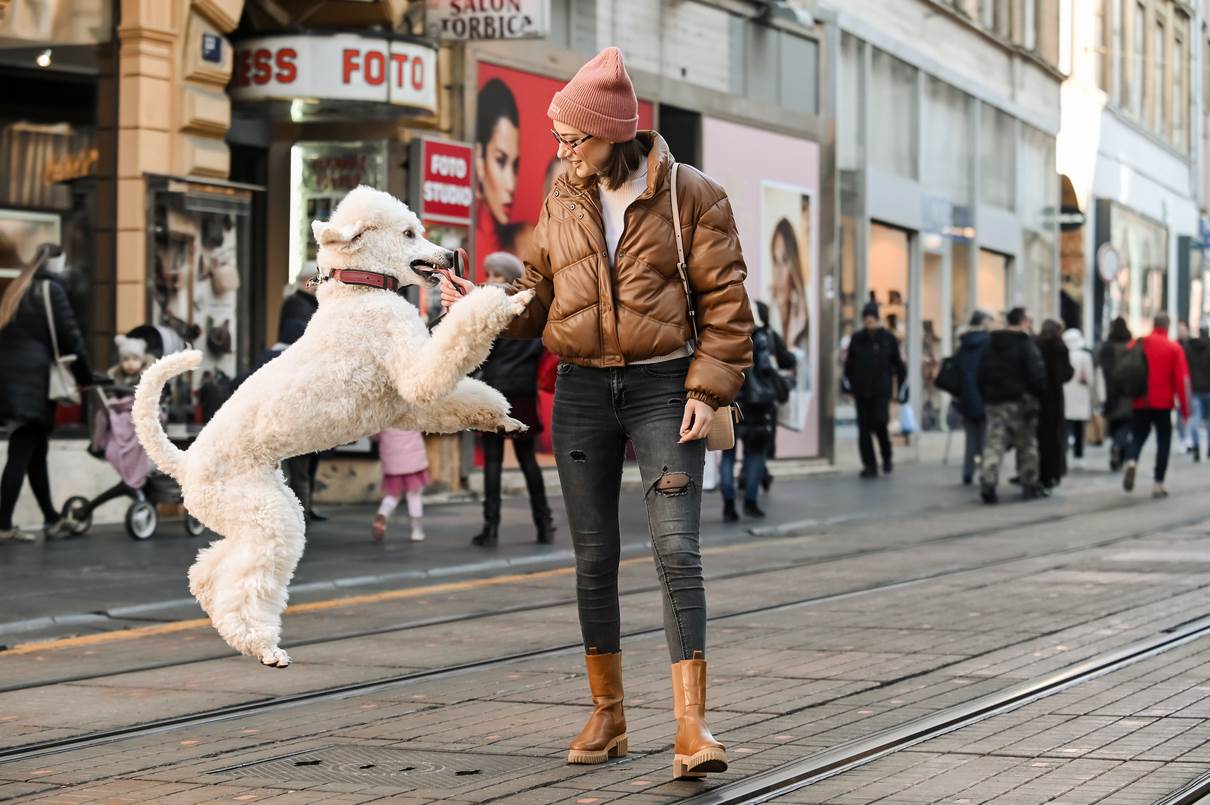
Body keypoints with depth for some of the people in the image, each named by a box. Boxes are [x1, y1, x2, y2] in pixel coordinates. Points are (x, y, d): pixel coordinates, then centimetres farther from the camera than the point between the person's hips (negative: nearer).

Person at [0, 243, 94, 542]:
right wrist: (86, 379, 4)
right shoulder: (51, 289, -2)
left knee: (35, 452, 12)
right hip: (32, 381, -8)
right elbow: (69, 337, -5)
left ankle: (51, 520, 17)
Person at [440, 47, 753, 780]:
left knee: (677, 549, -14)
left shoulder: (689, 196, -5)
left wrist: (707, 389, -13)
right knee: (594, 556, 7)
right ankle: (607, 716, 19)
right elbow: (541, 293, 14)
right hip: (582, 390, 4)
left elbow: (725, 301, -5)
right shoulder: (562, 202, 8)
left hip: (662, 387, -4)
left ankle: (692, 725, -15)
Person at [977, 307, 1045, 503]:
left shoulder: (991, 344, 12)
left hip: (994, 401, 5)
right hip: (1020, 400, -5)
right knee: (1027, 443, 8)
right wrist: (1039, 394, 0)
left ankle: (987, 481, -19)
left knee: (995, 443, 0)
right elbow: (1036, 374, -14)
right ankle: (1030, 485, 13)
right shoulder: (1025, 344, -9)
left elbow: (982, 374, 15)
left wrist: (986, 396, 19)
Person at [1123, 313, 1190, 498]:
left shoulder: (1137, 344, 3)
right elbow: (1182, 379, -7)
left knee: (1138, 436, 13)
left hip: (1140, 403, 2)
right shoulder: (1174, 349, -4)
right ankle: (1158, 484, 3)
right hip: (1163, 403, -2)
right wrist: (1184, 408, -2)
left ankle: (1131, 461, -19)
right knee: (1163, 441, 8)